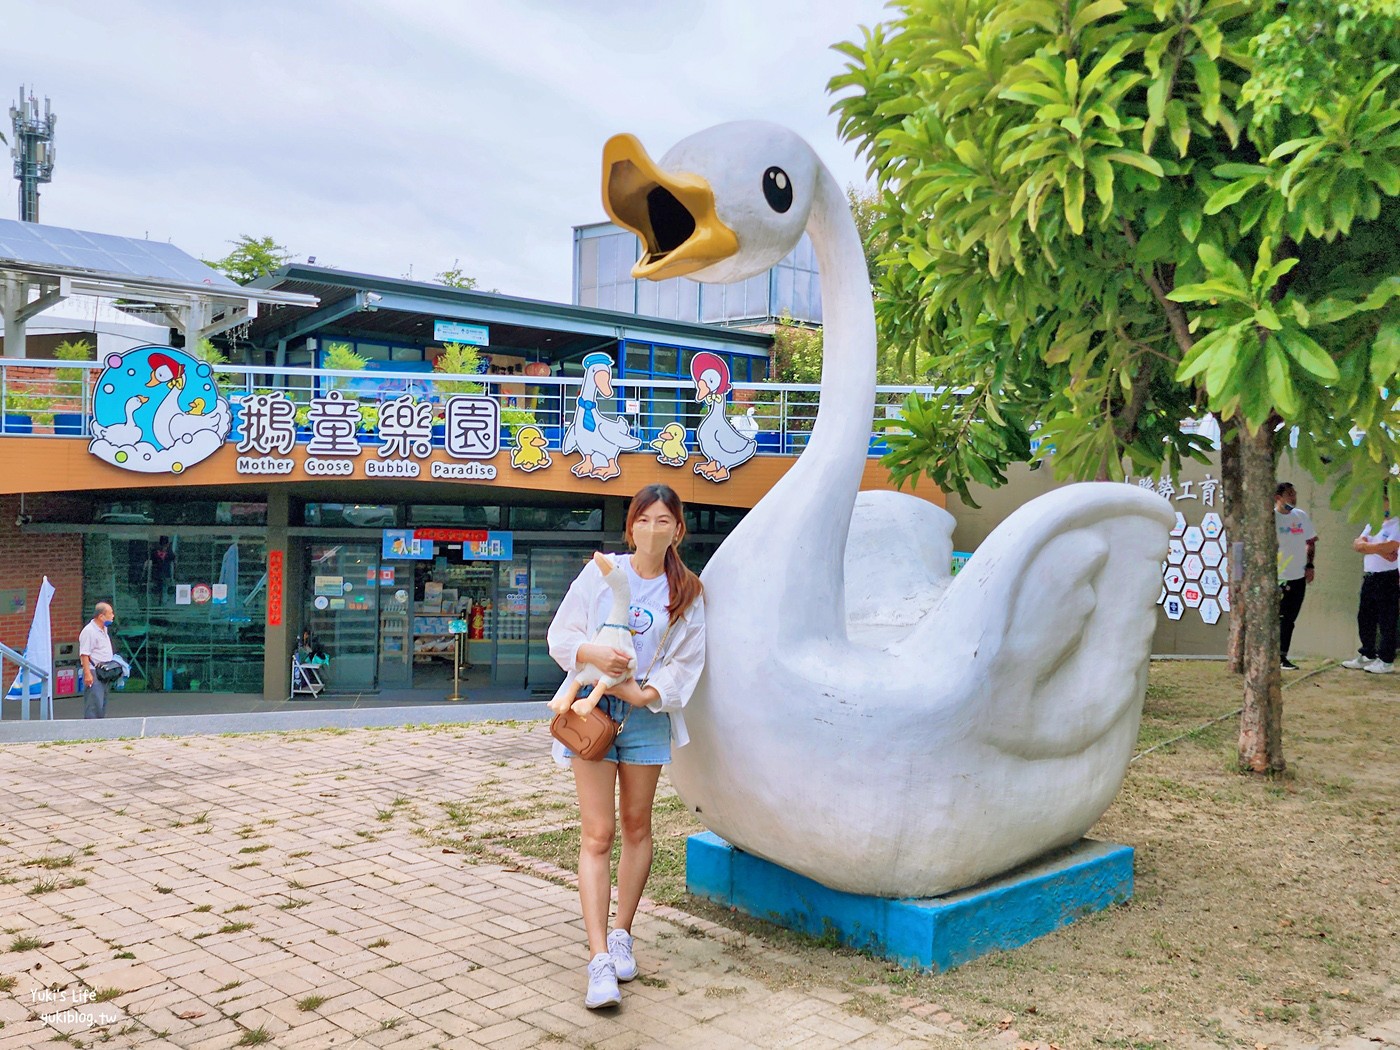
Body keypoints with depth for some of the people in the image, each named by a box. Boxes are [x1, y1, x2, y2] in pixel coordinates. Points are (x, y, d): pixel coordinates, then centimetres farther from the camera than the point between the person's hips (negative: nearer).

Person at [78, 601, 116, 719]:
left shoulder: (104, 629, 16)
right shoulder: (89, 631, -14)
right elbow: (84, 654, -19)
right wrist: (87, 674, -24)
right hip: (93, 673, -10)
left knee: (102, 705, 12)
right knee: (94, 706, -13)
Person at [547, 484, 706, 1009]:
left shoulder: (687, 592, 3)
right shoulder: (600, 572, 0)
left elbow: (686, 662, 1)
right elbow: (560, 635, 0)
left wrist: (646, 694, -14)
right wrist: (593, 653, -20)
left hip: (646, 712, 2)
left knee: (636, 826, 10)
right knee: (597, 833, -7)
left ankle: (621, 934, 27)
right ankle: (599, 959, -8)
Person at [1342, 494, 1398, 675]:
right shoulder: (1372, 524, 16)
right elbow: (1357, 544, 3)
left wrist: (1366, 546, -6)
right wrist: (1379, 549, -13)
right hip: (1369, 578, 8)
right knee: (1365, 618, 11)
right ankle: (1367, 655, 22)